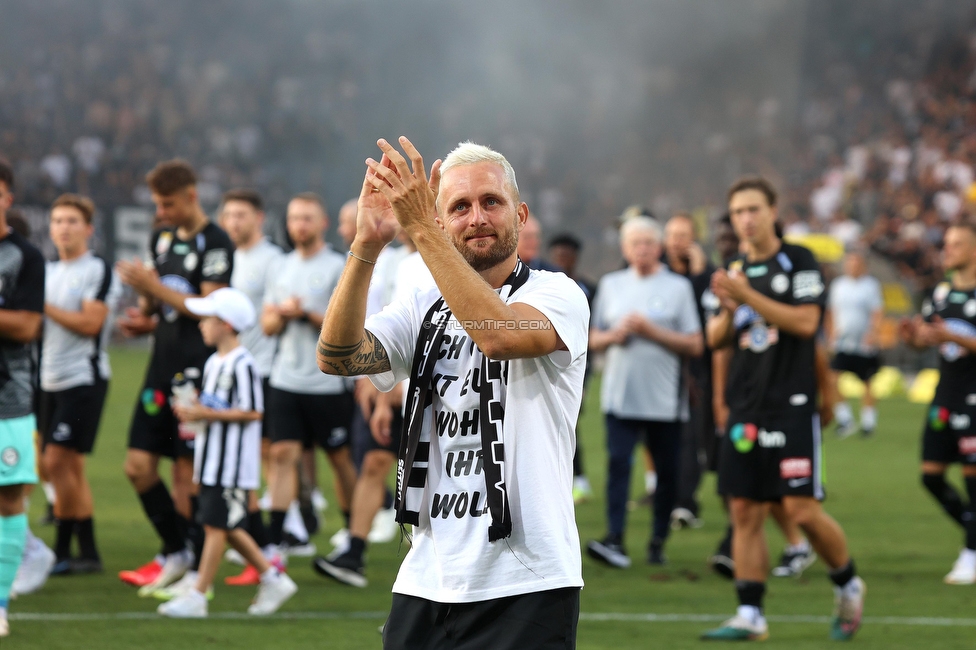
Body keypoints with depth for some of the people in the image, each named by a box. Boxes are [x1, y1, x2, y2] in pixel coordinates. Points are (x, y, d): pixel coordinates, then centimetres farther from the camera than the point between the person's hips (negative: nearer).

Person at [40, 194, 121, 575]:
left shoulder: (99, 271, -7)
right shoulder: (48, 272, 17)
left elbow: (90, 323, -17)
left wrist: (44, 306, -13)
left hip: (83, 378, -8)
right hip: (52, 380, 8)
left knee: (58, 461, -13)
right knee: (69, 467, 7)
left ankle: (64, 550, -7)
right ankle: (86, 554, 11)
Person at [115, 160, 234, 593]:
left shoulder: (215, 243, -10)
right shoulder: (162, 238, 14)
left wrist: (154, 287, -18)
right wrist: (145, 306, -1)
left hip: (197, 370, -8)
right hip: (162, 366, 8)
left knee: (188, 471, -4)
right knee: (139, 466, 4)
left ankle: (194, 571, 2)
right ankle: (177, 553, 17)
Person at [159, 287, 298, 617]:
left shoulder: (242, 364, -16)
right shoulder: (214, 363, 14)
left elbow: (252, 412, -20)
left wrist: (206, 414, -19)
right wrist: (192, 410, 6)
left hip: (232, 463, -10)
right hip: (211, 462, 10)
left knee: (216, 525, -6)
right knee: (226, 527, 13)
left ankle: (197, 596, -4)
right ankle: (273, 578, 23)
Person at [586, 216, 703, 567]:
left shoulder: (678, 286, 2)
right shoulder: (610, 285, 12)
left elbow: (694, 345, -2)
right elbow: (594, 340, 17)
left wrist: (652, 331, -12)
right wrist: (615, 335, -5)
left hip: (665, 400, -1)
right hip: (620, 395, 1)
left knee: (667, 471, 3)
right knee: (618, 463, -12)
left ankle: (658, 541, 13)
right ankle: (614, 540, -18)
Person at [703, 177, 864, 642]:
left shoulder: (798, 262, -3)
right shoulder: (735, 271, 15)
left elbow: (806, 322, -15)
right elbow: (715, 339, 16)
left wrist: (748, 297, -18)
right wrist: (728, 308, -5)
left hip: (792, 406, -6)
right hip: (745, 409, 6)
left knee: (802, 509, -9)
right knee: (745, 512, 1)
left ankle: (848, 585, 15)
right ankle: (749, 616, 5)